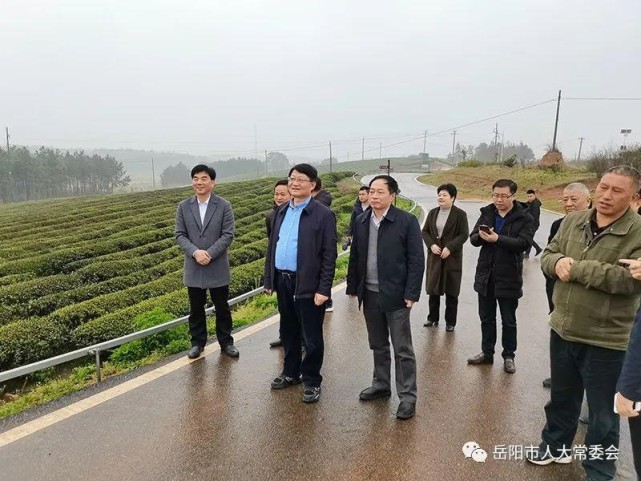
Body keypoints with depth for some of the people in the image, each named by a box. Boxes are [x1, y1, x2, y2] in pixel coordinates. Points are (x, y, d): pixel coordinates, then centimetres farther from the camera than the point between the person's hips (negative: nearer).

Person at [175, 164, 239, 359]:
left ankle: (226, 342, 26)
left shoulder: (224, 206, -5)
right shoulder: (184, 206, 3)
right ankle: (197, 342, 29)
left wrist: (209, 253, -19)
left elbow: (228, 235, -9)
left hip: (218, 267, -2)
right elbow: (180, 235, 0)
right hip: (194, 268, 2)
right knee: (196, 308, 13)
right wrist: (195, 252, -18)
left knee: (222, 307, 10)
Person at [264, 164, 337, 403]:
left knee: (311, 337, 6)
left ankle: (312, 381, 22)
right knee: (289, 332, 20)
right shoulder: (282, 211, 11)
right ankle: (290, 372, 37)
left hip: (308, 285, -6)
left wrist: (323, 289, -16)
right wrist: (269, 279, 11)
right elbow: (272, 246, 14)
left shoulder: (323, 215, -9)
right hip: (283, 282, 6)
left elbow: (329, 256, -12)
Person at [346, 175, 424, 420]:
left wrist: (411, 293, -14)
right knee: (378, 346, 19)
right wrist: (352, 287, 8)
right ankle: (381, 384, 35)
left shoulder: (407, 221, -10)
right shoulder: (361, 221, 5)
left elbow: (416, 260, -10)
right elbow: (354, 256, 10)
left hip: (395, 295, -5)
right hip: (370, 294, 5)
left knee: (402, 349, 4)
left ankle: (407, 396, 16)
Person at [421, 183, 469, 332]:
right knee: (433, 288, 9)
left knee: (451, 291, 5)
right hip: (434, 256, 4)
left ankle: (450, 322, 17)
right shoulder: (433, 213, 8)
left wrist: (449, 248, -18)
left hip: (452, 257, -4)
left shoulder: (460, 214, -6)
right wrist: (431, 245, -9)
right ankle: (433, 318, 24)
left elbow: (464, 234, -9)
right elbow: (425, 231, 8)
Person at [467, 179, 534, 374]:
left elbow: (524, 243, -20)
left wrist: (498, 239, -30)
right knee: (486, 318, 15)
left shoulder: (524, 218, -7)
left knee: (508, 321, 10)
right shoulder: (486, 213, 6)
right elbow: (473, 239, 2)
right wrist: (481, 236, -21)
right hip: (485, 274, 4)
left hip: (508, 276, -4)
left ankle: (509, 356, 25)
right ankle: (487, 352, 29)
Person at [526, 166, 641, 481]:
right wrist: (557, 262, -15)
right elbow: (548, 254, 9)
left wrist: (575, 267, -23)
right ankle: (556, 445, 47)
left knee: (602, 415, 13)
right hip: (562, 330, 5)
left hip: (605, 341, -5)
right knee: (561, 396, 24)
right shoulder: (573, 222, 3)